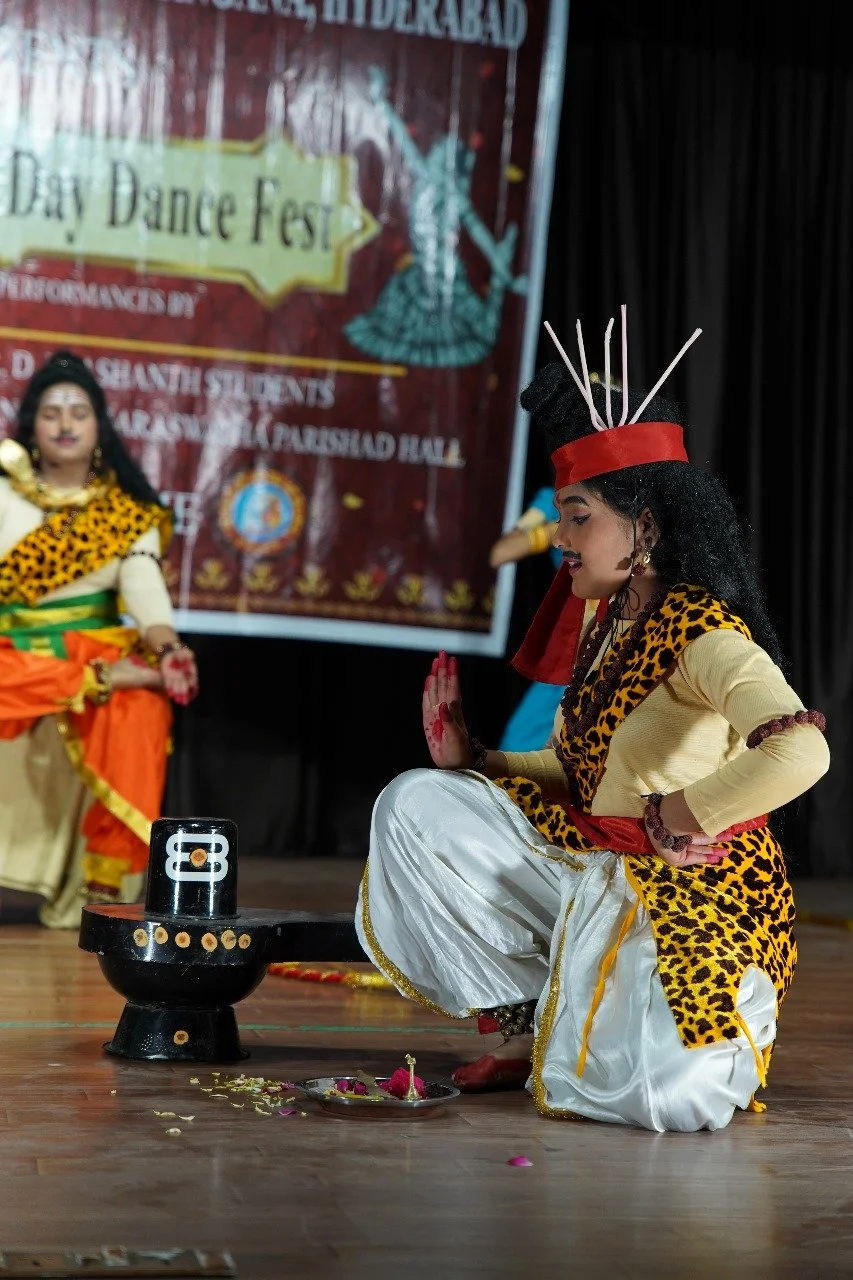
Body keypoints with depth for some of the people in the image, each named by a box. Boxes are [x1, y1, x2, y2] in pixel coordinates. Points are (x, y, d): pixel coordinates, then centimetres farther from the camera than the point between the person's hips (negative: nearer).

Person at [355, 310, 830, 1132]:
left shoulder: (702, 634, -19)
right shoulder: (608, 622, 8)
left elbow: (801, 752, -37)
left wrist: (688, 811, -24)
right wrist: (473, 762, 3)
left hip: (692, 895, -8)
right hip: (595, 863, 8)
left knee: (656, 1092, -30)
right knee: (417, 805, 1)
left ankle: (734, 1012, 8)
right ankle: (528, 1019, 3)